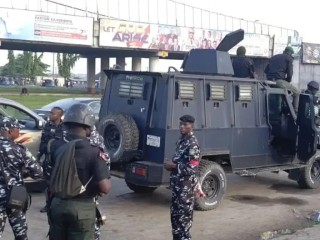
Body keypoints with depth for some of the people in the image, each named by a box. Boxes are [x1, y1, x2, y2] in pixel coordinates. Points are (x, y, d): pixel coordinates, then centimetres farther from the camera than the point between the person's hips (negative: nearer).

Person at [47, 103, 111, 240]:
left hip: (57, 204, 4)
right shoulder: (93, 152, -19)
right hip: (82, 208, -4)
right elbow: (105, 187, -23)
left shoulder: (55, 146, -6)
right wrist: (107, 183, -2)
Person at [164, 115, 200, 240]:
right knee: (175, 212, 16)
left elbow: (192, 168, -22)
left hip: (187, 185, -9)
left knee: (184, 213, -2)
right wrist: (171, 164, 7)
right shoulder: (181, 140, 11)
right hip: (178, 183, 9)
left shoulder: (192, 144, -18)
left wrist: (173, 166, -16)